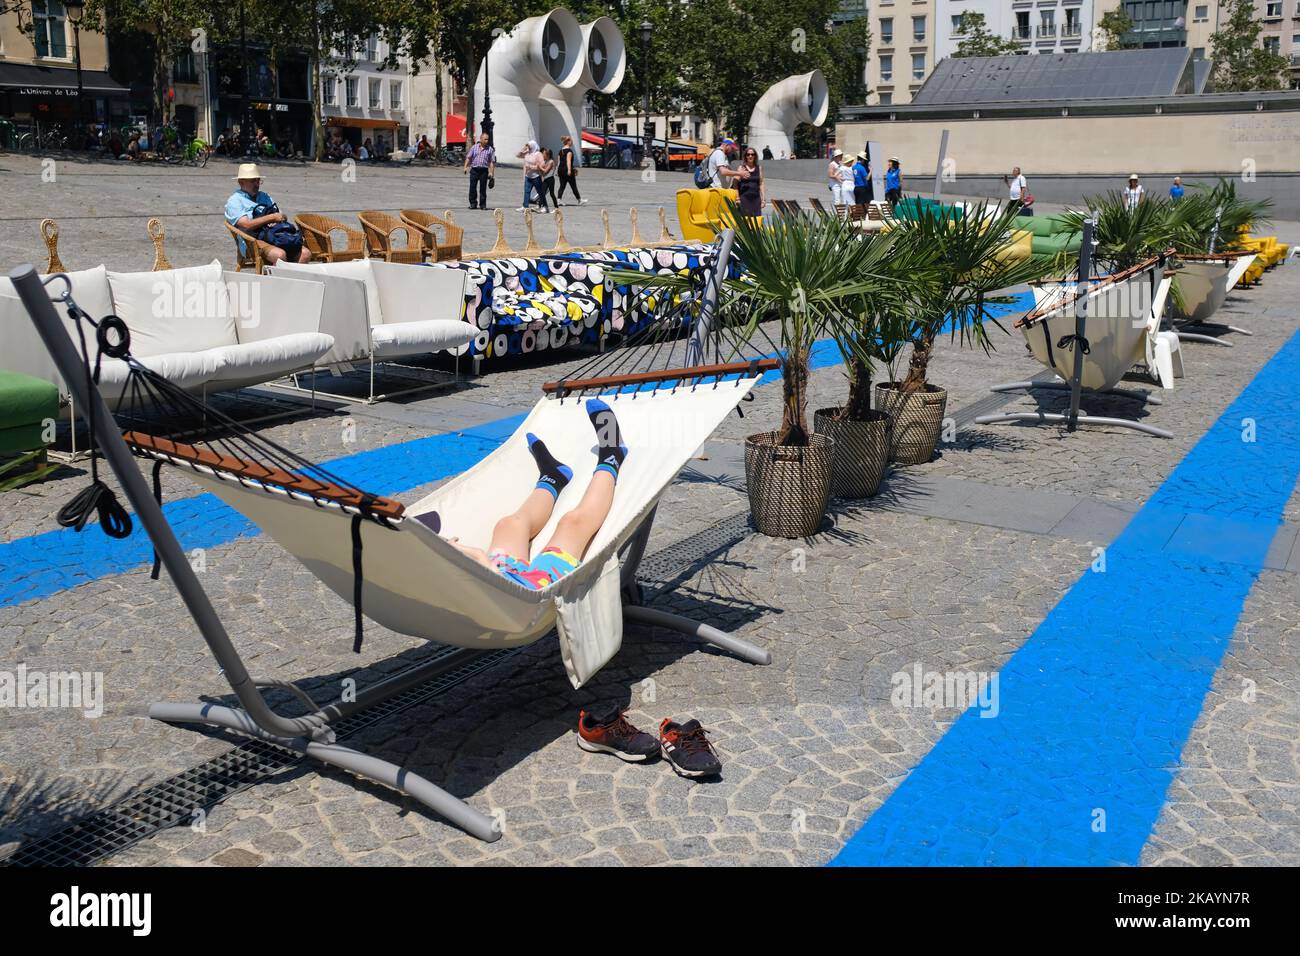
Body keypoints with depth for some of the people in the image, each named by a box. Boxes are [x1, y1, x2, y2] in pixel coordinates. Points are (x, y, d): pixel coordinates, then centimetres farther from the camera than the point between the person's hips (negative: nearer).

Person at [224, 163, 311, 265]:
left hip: (277, 237, 6)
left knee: (305, 253, -21)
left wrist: (282, 217, -6)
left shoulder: (264, 196, 28)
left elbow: (282, 217, 20)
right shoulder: (234, 201, 7)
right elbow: (246, 225, -9)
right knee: (280, 254, -37)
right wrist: (272, 217, -8)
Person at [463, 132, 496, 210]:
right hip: (474, 169, 1)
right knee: (472, 187, 0)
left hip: (484, 170, -1)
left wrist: (491, 172, -2)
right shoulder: (474, 147, 7)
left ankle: (483, 204, 10)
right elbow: (468, 158, 9)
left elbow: (492, 162, 5)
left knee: (483, 188, 2)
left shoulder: (490, 149, 5)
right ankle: (473, 203, 9)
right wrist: (465, 167, -2)